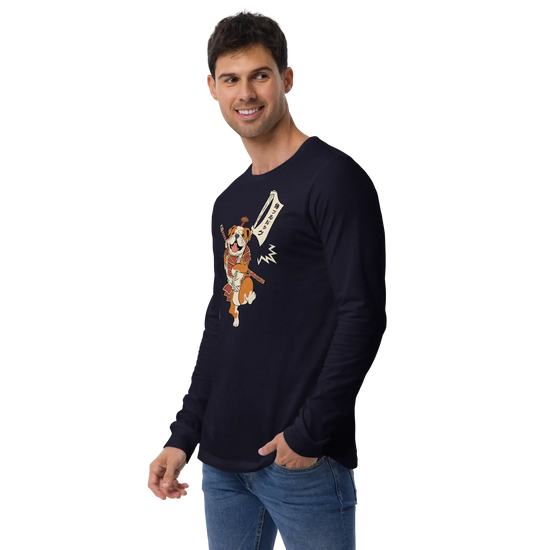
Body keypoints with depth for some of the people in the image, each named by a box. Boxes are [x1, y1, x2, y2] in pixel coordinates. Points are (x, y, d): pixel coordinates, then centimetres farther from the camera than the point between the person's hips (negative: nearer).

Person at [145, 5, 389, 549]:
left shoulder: (335, 177, -8)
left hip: (305, 463, -7)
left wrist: (309, 432, -16)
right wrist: (182, 439, 12)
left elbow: (364, 313, -14)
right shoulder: (227, 201, 14)